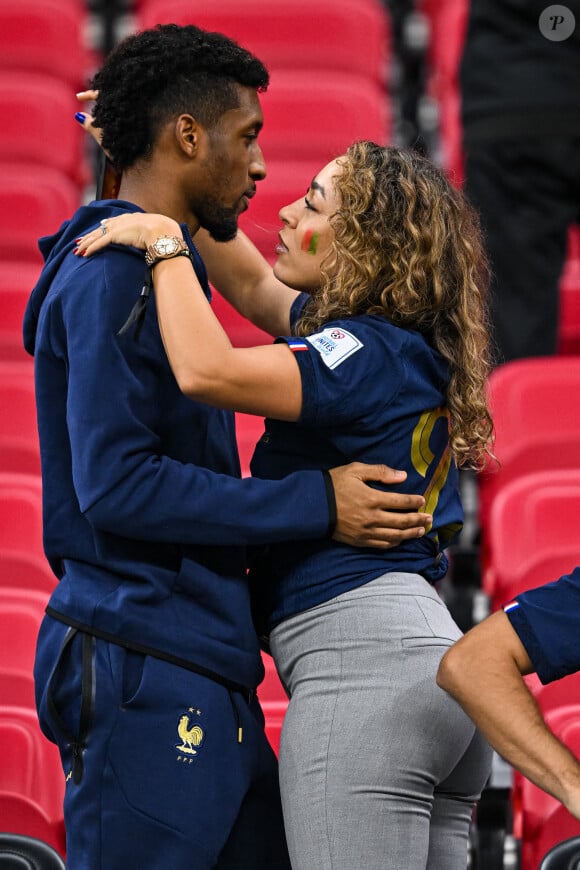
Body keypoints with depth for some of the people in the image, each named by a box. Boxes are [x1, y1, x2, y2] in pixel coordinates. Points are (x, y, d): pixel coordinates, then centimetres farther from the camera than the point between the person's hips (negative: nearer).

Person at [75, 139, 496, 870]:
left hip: (364, 662, -10)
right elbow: (251, 279, 31)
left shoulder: (366, 354, -9)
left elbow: (206, 371, -24)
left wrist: (165, 239, -10)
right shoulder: (406, 346, 19)